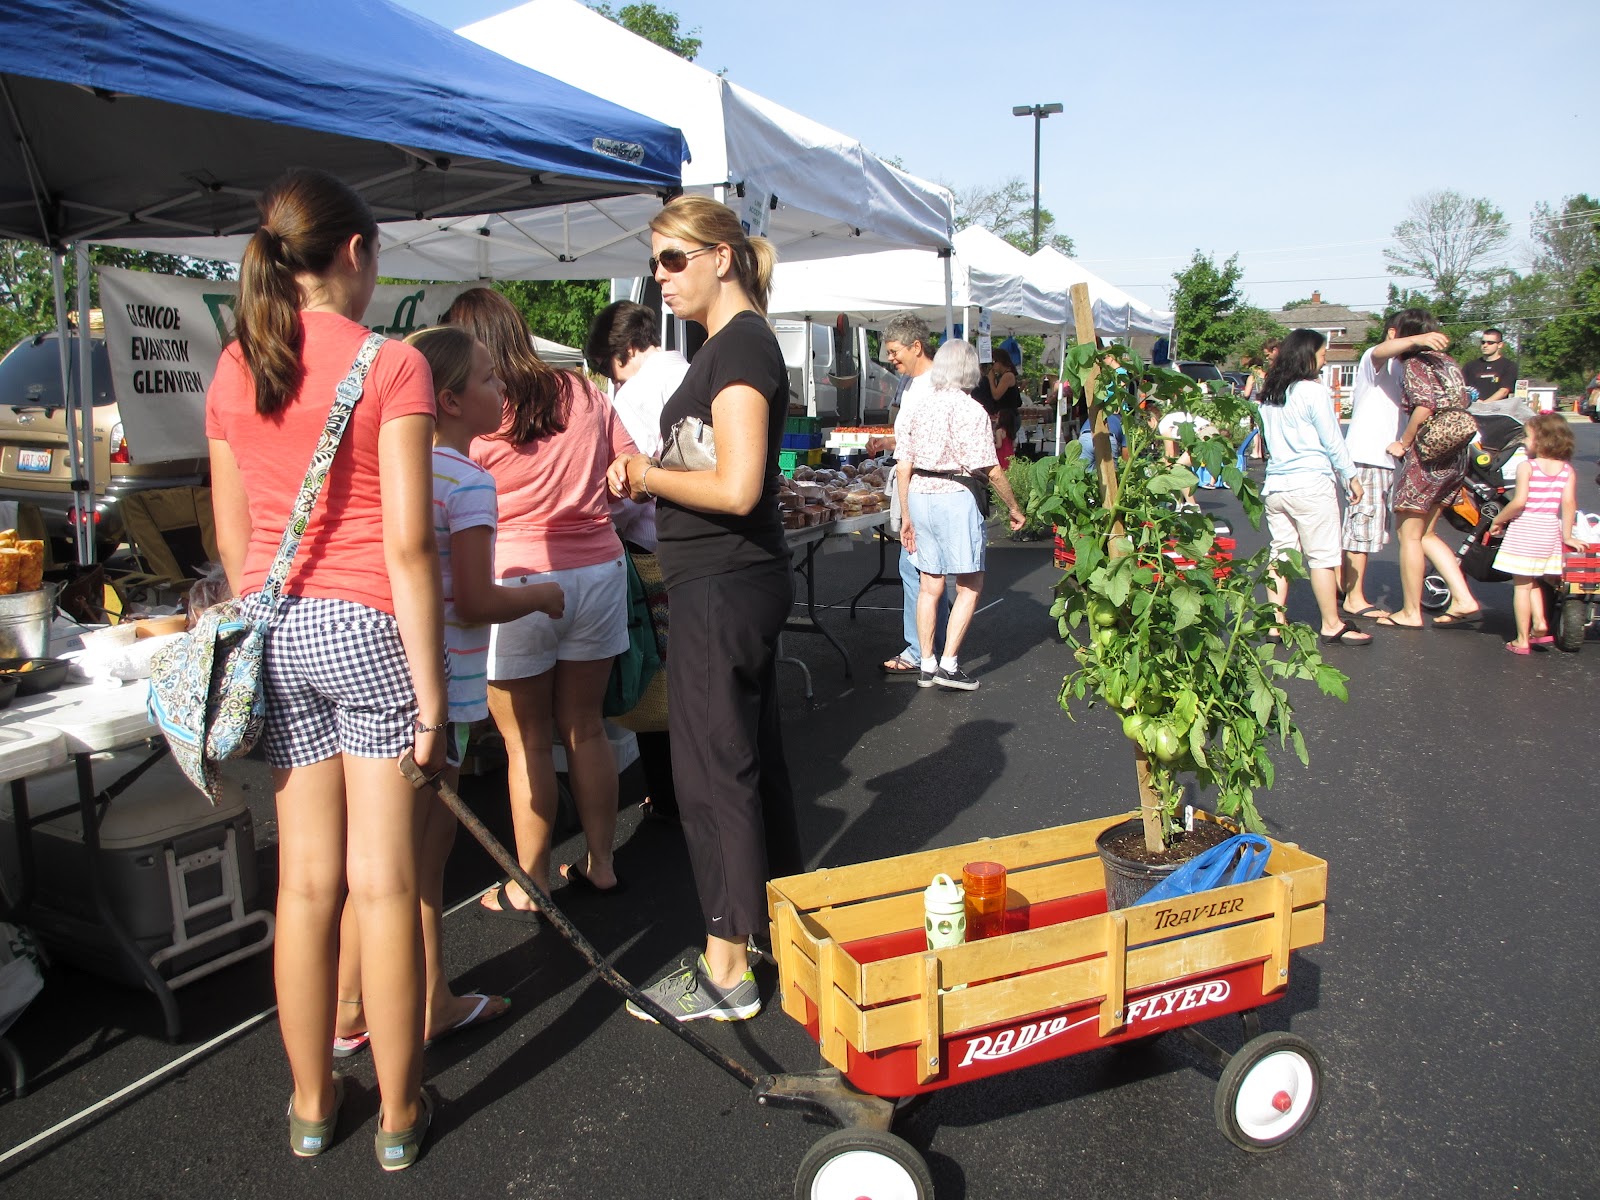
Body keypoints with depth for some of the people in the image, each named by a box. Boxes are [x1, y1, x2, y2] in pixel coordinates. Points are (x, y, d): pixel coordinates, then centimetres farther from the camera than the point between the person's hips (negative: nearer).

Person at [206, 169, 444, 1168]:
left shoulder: (233, 372, 7)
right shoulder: (391, 364, -9)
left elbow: (233, 539, 11)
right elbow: (407, 543, -14)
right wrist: (430, 688, -11)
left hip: (275, 631, 5)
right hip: (369, 629, -5)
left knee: (307, 880, 14)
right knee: (384, 885, 4)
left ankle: (312, 1100, 29)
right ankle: (399, 1114, 19)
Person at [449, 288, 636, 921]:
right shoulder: (584, 394, 6)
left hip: (517, 581, -5)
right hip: (600, 571, 5)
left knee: (527, 741, 7)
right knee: (585, 727, 16)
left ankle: (530, 887, 19)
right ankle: (600, 864, 27)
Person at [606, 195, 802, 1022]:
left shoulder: (740, 344, -15)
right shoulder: (736, 342, 16)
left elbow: (735, 488, -24)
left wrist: (647, 475, -10)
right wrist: (646, 473, 6)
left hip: (724, 587, -10)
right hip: (738, 582, 10)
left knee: (713, 769, -2)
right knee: (751, 758, 18)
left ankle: (727, 970, 11)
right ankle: (778, 924, 33)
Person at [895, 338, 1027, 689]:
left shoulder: (921, 407, 9)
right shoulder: (970, 410, -9)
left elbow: (903, 467, 8)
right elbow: (990, 469, -12)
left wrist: (907, 515, 15)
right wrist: (1014, 507, -1)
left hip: (918, 496, 6)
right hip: (954, 497, -6)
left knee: (930, 585, 13)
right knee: (970, 585, 5)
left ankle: (926, 666, 18)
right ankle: (948, 664, 2)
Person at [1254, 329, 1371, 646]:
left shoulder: (1269, 394, 11)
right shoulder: (1312, 390, -8)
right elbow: (1332, 440, -4)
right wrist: (1351, 476, 5)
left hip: (1274, 485, 7)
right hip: (1310, 485, -7)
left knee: (1281, 554, 10)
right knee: (1323, 557, 0)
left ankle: (1275, 622, 9)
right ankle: (1332, 626, 6)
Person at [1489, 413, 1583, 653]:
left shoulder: (1527, 467, -11)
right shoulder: (1567, 470, 1)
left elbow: (1519, 501, -19)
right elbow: (1569, 502, -5)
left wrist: (1498, 520, -5)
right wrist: (1567, 536, 1)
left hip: (1524, 530, -5)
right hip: (1550, 532, 5)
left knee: (1522, 585, 3)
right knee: (1532, 582, 23)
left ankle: (1522, 639, 6)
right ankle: (1540, 623, 8)